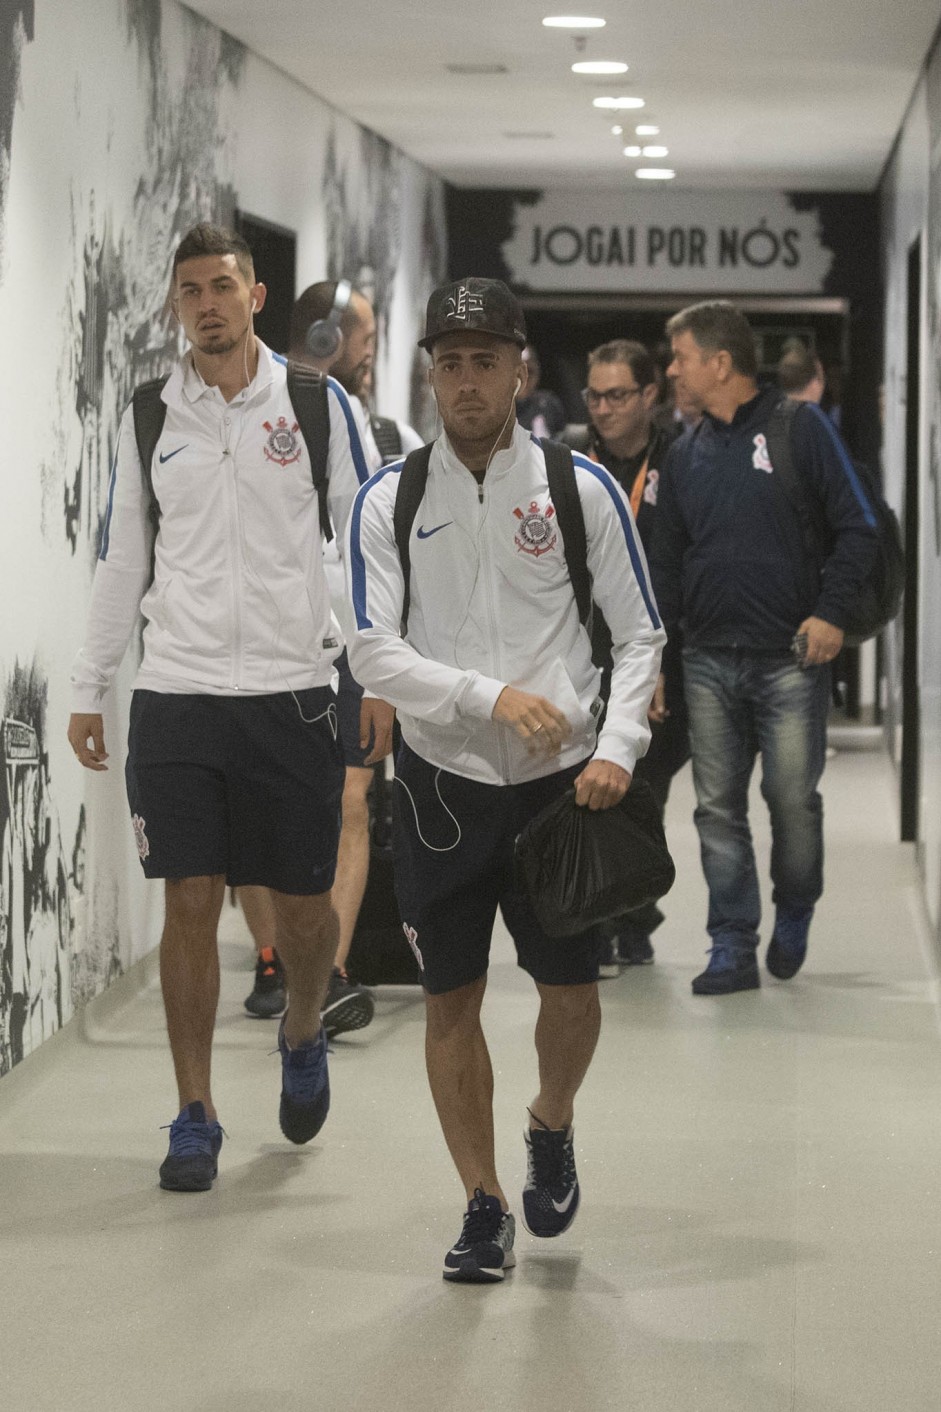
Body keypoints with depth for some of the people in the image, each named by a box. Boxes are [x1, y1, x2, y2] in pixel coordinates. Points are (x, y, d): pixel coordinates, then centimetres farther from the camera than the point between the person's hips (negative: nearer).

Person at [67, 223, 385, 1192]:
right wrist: (87, 689, 12)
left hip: (293, 691, -1)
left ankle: (303, 1035, 37)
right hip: (176, 695, 1)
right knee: (190, 902, -2)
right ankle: (194, 1117, 7)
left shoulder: (317, 404, 1)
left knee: (303, 902, 6)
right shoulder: (150, 417, 7)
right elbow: (122, 565, 13)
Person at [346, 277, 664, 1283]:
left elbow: (640, 636, 2)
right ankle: (483, 1206, 17)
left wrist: (617, 748, -12)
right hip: (441, 780, 0)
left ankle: (551, 1124, 36)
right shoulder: (389, 500, -1)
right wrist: (492, 695, -21)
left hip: (561, 781, 0)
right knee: (450, 999, 3)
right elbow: (372, 650, -8)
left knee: (571, 986, 4)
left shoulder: (582, 488, -2)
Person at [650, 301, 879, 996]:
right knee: (718, 807, 2)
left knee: (793, 798, -1)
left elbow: (858, 526, -4)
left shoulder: (801, 427, -2)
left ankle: (794, 920, 24)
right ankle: (733, 949, 7)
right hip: (709, 663, 5)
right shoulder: (687, 453, 14)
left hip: (791, 658, -5)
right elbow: (667, 561, 19)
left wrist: (831, 611, -14)